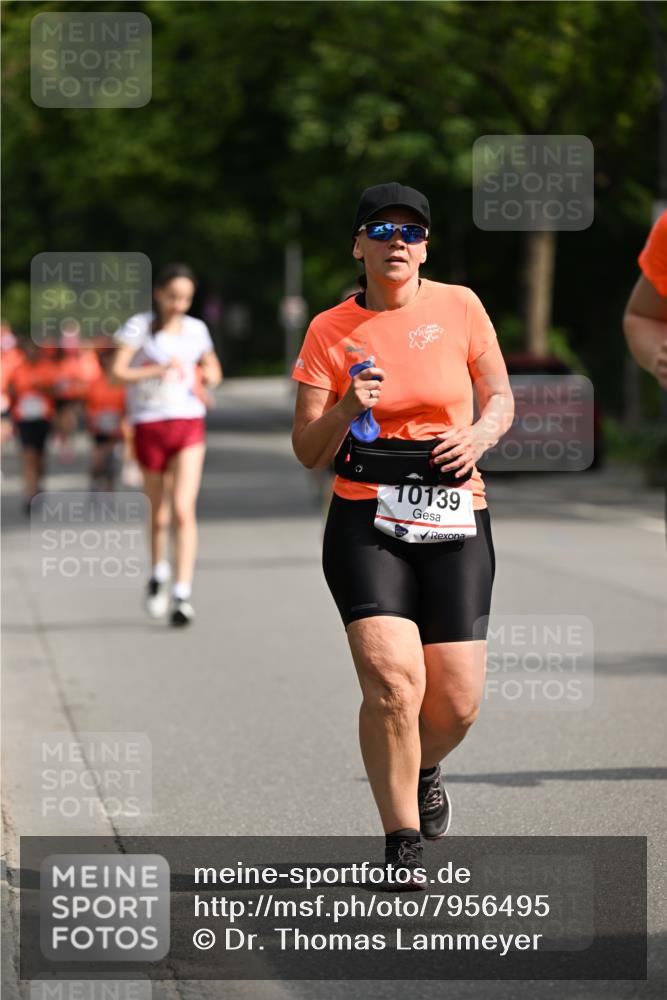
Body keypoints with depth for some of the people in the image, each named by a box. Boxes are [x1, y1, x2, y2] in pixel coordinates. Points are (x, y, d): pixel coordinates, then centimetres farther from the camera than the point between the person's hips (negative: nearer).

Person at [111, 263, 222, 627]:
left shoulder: (196, 329, 9)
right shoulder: (140, 326, -3)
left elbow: (213, 370, 23)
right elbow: (118, 371, -13)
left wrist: (208, 378, -1)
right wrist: (159, 370, -25)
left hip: (188, 424, 1)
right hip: (150, 426, -1)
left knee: (183, 509, -16)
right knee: (159, 515, 12)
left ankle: (182, 595, -19)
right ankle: (158, 573, 40)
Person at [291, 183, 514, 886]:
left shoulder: (458, 307, 5)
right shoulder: (329, 332, 2)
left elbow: (499, 397, 15)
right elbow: (308, 452, 3)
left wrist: (479, 434, -7)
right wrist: (345, 410, -17)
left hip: (455, 520, 2)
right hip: (366, 524, -1)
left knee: (456, 700, -1)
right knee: (392, 682, -20)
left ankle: (424, 770, 35)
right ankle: (402, 842, -5)